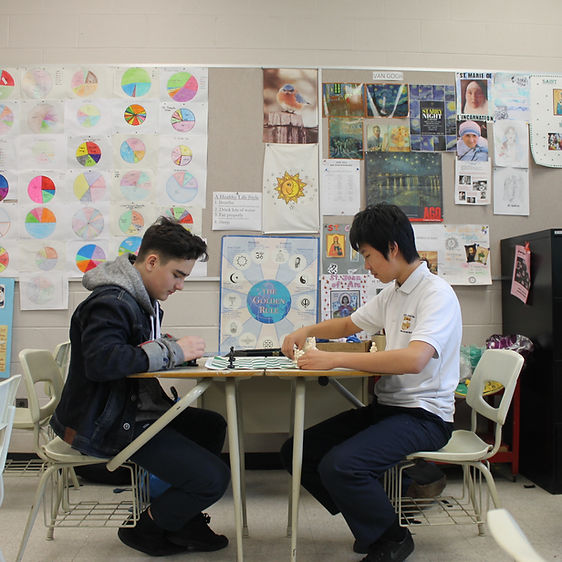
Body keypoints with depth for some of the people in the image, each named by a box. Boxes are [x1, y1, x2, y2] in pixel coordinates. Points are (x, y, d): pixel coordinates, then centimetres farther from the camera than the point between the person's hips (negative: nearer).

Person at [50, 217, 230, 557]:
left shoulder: (145, 299, 12)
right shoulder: (110, 303, -21)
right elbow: (102, 361, -35)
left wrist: (179, 347, -5)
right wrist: (173, 351, -27)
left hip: (140, 410, 11)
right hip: (112, 425, -11)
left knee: (212, 426, 21)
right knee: (213, 479, -12)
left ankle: (183, 522, 29)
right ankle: (144, 530, 14)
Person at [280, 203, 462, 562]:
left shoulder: (436, 293, -15)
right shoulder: (392, 294, 12)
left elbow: (414, 359, -31)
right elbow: (349, 324, 28)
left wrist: (334, 359, -30)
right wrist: (307, 331, 9)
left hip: (424, 415, -8)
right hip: (385, 406, 9)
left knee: (339, 465, -29)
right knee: (295, 452, -2)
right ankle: (371, 520, 15)